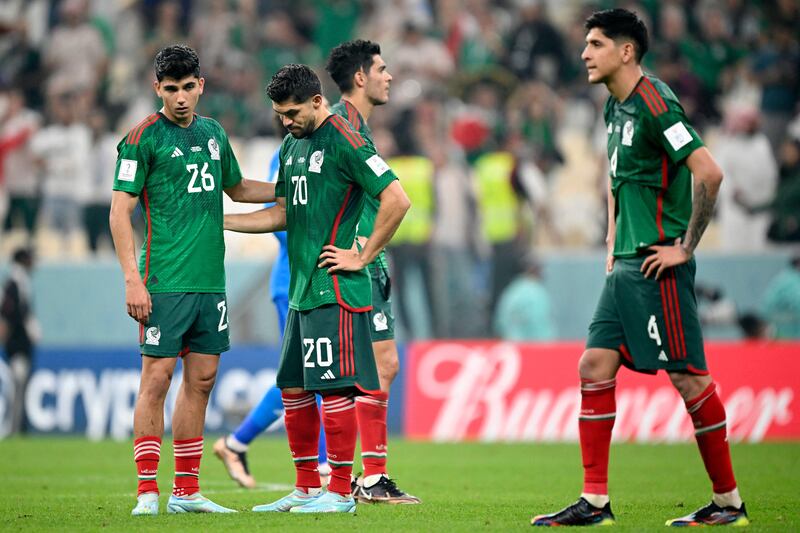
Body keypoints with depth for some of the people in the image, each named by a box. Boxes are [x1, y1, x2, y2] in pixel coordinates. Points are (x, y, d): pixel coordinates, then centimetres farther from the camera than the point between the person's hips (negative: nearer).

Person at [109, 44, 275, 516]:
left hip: (211, 280, 6)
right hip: (165, 282, -6)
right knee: (157, 378, -7)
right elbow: (120, 212, -8)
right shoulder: (144, 138, -6)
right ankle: (147, 491, -4)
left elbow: (236, 188, 30)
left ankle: (187, 491, 13)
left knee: (201, 380, 7)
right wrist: (132, 279, -15)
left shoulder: (213, 133, 14)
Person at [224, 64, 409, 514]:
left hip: (335, 289, -9)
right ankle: (307, 489, 19)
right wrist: (218, 221, 19)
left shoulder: (344, 142, -11)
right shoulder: (293, 145, 16)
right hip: (301, 290, 9)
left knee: (334, 388, -7)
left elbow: (397, 199, -17)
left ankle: (341, 492, -2)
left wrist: (362, 256, -14)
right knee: (294, 389, 11)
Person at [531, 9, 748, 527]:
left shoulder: (655, 103, -14)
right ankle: (595, 501, 7)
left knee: (688, 375, -5)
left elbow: (709, 172, -22)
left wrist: (686, 247, -18)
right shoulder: (616, 106, 15)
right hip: (626, 265, 10)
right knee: (595, 366, 4)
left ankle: (729, 501, 3)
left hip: (659, 264, -10)